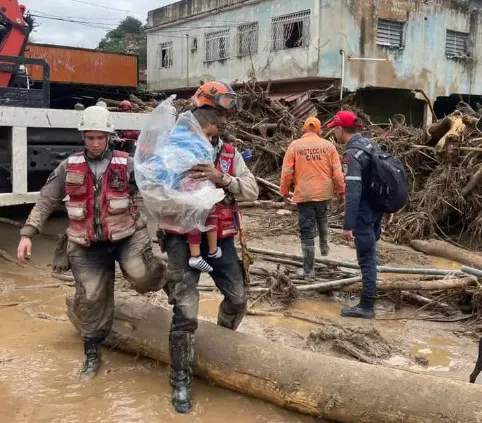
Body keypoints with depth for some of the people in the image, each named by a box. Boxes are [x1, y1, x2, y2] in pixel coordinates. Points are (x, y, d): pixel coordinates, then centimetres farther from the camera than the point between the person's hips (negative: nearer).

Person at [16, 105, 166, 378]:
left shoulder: (126, 164, -1)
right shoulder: (69, 167, 4)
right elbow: (46, 201, 6)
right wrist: (28, 234, -1)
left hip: (127, 236, -2)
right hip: (88, 245, 2)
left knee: (142, 277, -25)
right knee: (91, 298, 4)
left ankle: (165, 278, 14)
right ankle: (92, 353, 23)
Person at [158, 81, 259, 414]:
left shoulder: (231, 154, 5)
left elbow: (251, 190, -7)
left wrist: (222, 178, -23)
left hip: (221, 239, 5)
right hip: (184, 240, -5)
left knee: (238, 298, 17)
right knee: (186, 312, -5)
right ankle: (181, 380, 10)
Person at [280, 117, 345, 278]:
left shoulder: (294, 145, -4)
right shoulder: (328, 145, 1)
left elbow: (287, 172, -5)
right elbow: (337, 171, 0)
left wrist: (285, 192, 7)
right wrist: (341, 190, 10)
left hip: (304, 194, -2)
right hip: (324, 192, 3)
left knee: (307, 230, 2)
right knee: (322, 220, 31)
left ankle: (308, 269, 5)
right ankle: (324, 247, 47)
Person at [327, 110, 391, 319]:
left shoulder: (351, 154, -22)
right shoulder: (371, 144, 6)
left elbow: (353, 192, -27)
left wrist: (348, 225, -26)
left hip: (364, 211, -9)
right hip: (377, 207, 9)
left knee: (366, 257, -2)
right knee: (369, 251, 26)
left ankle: (366, 307, 6)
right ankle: (369, 288, 45)